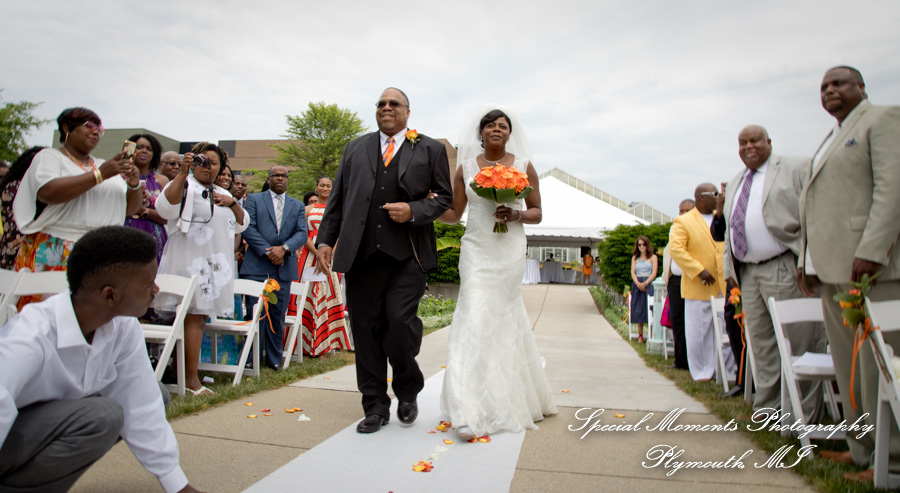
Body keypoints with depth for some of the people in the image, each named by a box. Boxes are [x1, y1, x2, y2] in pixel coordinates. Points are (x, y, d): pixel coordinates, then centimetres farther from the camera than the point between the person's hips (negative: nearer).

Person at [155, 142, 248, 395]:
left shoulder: (222, 194, 22)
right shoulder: (184, 185, 2)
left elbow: (242, 224, 20)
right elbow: (166, 208, -18)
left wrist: (233, 203, 2)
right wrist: (182, 172, -21)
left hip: (216, 265, 7)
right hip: (189, 262, -7)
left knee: (198, 317, 8)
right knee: (193, 317, -10)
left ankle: (181, 373, 15)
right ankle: (190, 378, -7)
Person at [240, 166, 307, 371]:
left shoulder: (297, 206, 17)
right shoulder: (254, 200, 9)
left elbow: (302, 233, 5)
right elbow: (247, 228, -3)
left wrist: (284, 248, -13)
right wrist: (267, 251, -12)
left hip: (284, 267, 3)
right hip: (257, 267, -2)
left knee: (278, 315, 7)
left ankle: (274, 359, 15)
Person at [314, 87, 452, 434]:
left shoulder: (430, 149, 12)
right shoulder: (355, 149, 19)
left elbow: (445, 197, 8)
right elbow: (337, 200, 17)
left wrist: (413, 211, -9)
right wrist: (325, 239, 8)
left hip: (407, 253, -3)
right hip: (362, 253, 3)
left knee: (400, 319, -13)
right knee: (365, 327, 3)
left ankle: (408, 390, 16)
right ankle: (375, 407, 17)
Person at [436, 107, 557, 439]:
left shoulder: (524, 166, 6)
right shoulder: (466, 167, 8)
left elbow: (537, 213, 9)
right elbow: (454, 214, 8)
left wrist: (516, 215, -12)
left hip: (510, 253, 0)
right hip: (476, 252, 0)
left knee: (503, 318, 3)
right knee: (476, 318, -11)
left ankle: (509, 400, 22)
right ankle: (472, 412, -10)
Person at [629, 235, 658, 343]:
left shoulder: (653, 257, 6)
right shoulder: (635, 257, 15)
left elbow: (654, 273, -2)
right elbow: (633, 272, 7)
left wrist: (645, 283, -14)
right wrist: (638, 283, -11)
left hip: (649, 285, -3)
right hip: (637, 285, 3)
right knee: (638, 310, 1)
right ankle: (640, 335, 5)